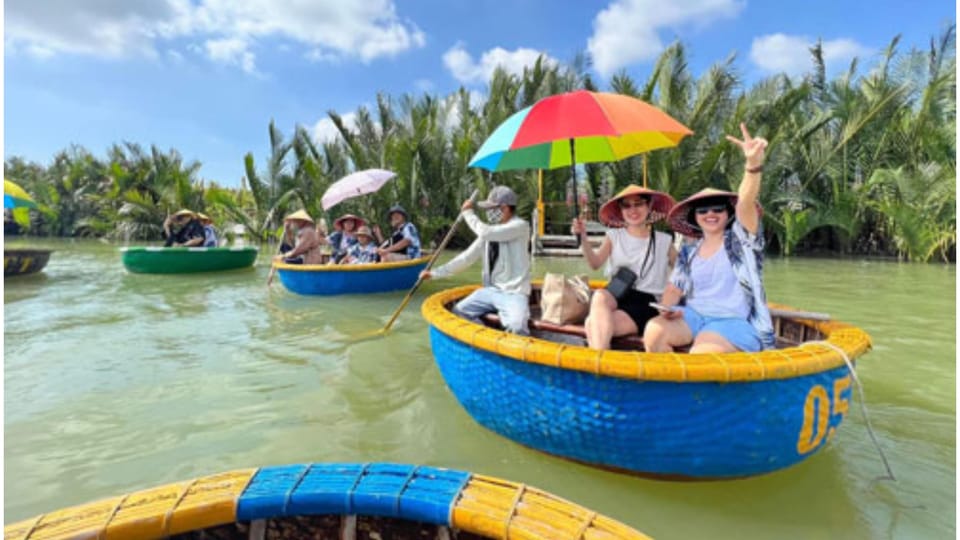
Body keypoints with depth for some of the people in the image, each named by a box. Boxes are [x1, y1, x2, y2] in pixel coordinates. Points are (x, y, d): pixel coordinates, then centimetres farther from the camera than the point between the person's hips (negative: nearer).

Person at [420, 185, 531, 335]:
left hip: (514, 293, -7)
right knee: (457, 312, -1)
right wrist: (435, 273, 4)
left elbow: (486, 233, -27)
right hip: (490, 290, 7)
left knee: (516, 327, -31)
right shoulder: (490, 230, 9)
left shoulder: (520, 226, -13)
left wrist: (468, 212, -11)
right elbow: (467, 257, 9)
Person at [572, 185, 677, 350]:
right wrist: (583, 237, -22)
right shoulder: (614, 236, 10)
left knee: (593, 324, -30)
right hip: (616, 296, 2)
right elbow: (595, 263, -6)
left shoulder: (664, 241, 9)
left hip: (646, 303, -2)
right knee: (599, 295, -36)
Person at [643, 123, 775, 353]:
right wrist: (668, 309, -11)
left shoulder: (740, 239, 1)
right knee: (653, 331, -26)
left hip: (734, 321, -4)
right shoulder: (688, 253, 14)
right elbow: (674, 288, 14)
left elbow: (745, 204, -17)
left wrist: (754, 163, -36)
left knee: (699, 356, -32)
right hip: (694, 315, 4)